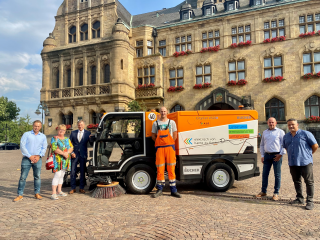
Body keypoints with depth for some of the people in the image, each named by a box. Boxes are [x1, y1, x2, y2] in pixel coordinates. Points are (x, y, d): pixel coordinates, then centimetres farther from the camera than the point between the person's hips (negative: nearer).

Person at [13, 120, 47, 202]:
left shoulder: (43, 136, 12)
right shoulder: (26, 134, 4)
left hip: (37, 159, 2)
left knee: (37, 176, 5)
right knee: (23, 177, -1)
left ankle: (37, 193, 15)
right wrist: (30, 156, -9)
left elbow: (44, 148, 10)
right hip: (27, 158, -2)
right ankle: (20, 195, 8)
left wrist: (39, 156, -6)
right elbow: (22, 146, -3)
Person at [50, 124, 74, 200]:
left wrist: (67, 152, -12)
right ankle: (54, 193, -10)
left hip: (66, 160, 6)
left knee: (62, 175, 11)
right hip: (58, 159, -6)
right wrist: (63, 153, -18)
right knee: (57, 175, -12)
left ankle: (59, 191, 19)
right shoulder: (54, 138, 0)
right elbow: (54, 148, -12)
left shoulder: (67, 139, 17)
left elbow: (71, 147, 8)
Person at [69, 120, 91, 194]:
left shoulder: (88, 133, 4)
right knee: (73, 171, 2)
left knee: (83, 171, 5)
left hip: (83, 154, -1)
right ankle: (73, 188, 14)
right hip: (74, 154, 1)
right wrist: (71, 152, -3)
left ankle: (82, 188, 16)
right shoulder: (73, 133, 8)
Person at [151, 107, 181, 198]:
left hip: (170, 147, 0)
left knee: (171, 169, 1)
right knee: (160, 169, 2)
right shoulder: (156, 123, 12)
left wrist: (170, 144, 3)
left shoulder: (172, 122, 10)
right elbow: (153, 136, 14)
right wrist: (159, 142, 3)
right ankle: (159, 190, 13)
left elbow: (174, 136, 11)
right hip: (159, 147, 1)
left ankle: (173, 190, 8)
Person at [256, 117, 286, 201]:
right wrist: (262, 155, 10)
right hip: (267, 155, 4)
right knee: (265, 173, 7)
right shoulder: (264, 132, 14)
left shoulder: (280, 132, 1)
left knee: (277, 175, 2)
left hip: (276, 155, -4)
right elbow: (262, 144, 18)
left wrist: (281, 154, -11)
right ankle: (263, 191, 19)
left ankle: (276, 193, 12)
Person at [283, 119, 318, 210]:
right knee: (296, 181, 13)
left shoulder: (306, 134, -5)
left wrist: (307, 155, 9)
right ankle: (300, 199, 26)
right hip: (292, 164, 6)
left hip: (305, 163, -6)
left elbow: (315, 146, -1)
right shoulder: (286, 136, 12)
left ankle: (310, 201, 9)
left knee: (309, 182, 0)